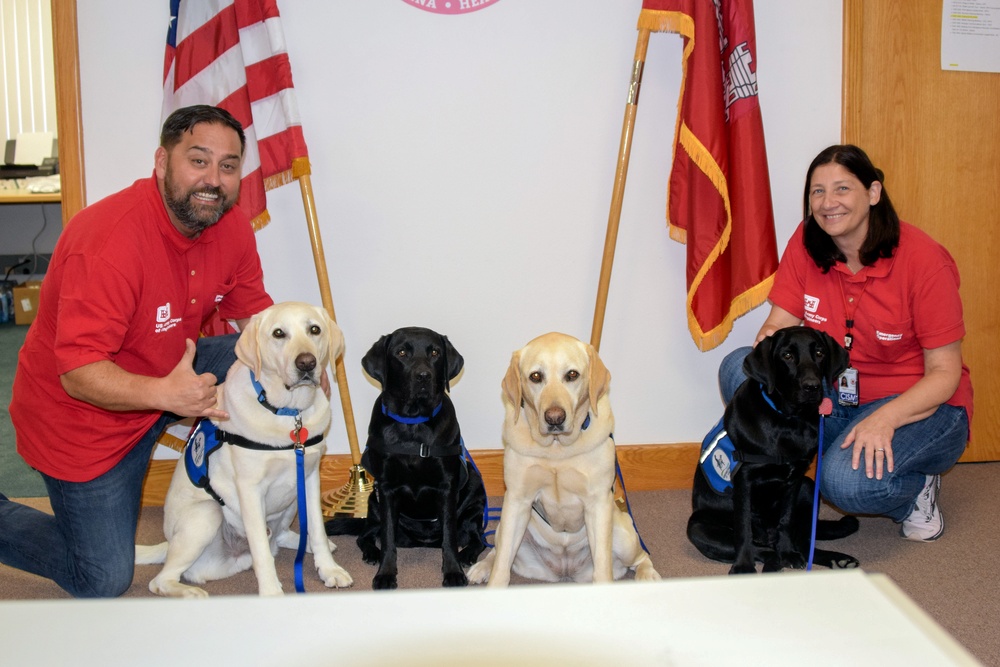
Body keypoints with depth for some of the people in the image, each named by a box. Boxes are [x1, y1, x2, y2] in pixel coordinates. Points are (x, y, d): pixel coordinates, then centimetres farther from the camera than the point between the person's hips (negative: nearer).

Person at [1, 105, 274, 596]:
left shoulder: (232, 226, -10)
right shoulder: (111, 241, -32)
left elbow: (256, 314, 0)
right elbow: (79, 373, -33)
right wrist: (164, 395, -49)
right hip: (84, 414, -7)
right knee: (103, 582, -1)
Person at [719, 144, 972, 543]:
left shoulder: (923, 259, -17)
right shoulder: (806, 244, -4)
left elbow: (945, 372, -15)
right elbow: (779, 324, -4)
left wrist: (884, 419, -32)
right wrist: (772, 345, -30)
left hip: (921, 406, -4)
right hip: (836, 399, 5)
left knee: (849, 481, -34)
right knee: (738, 369, -19)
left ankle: (917, 489, 3)